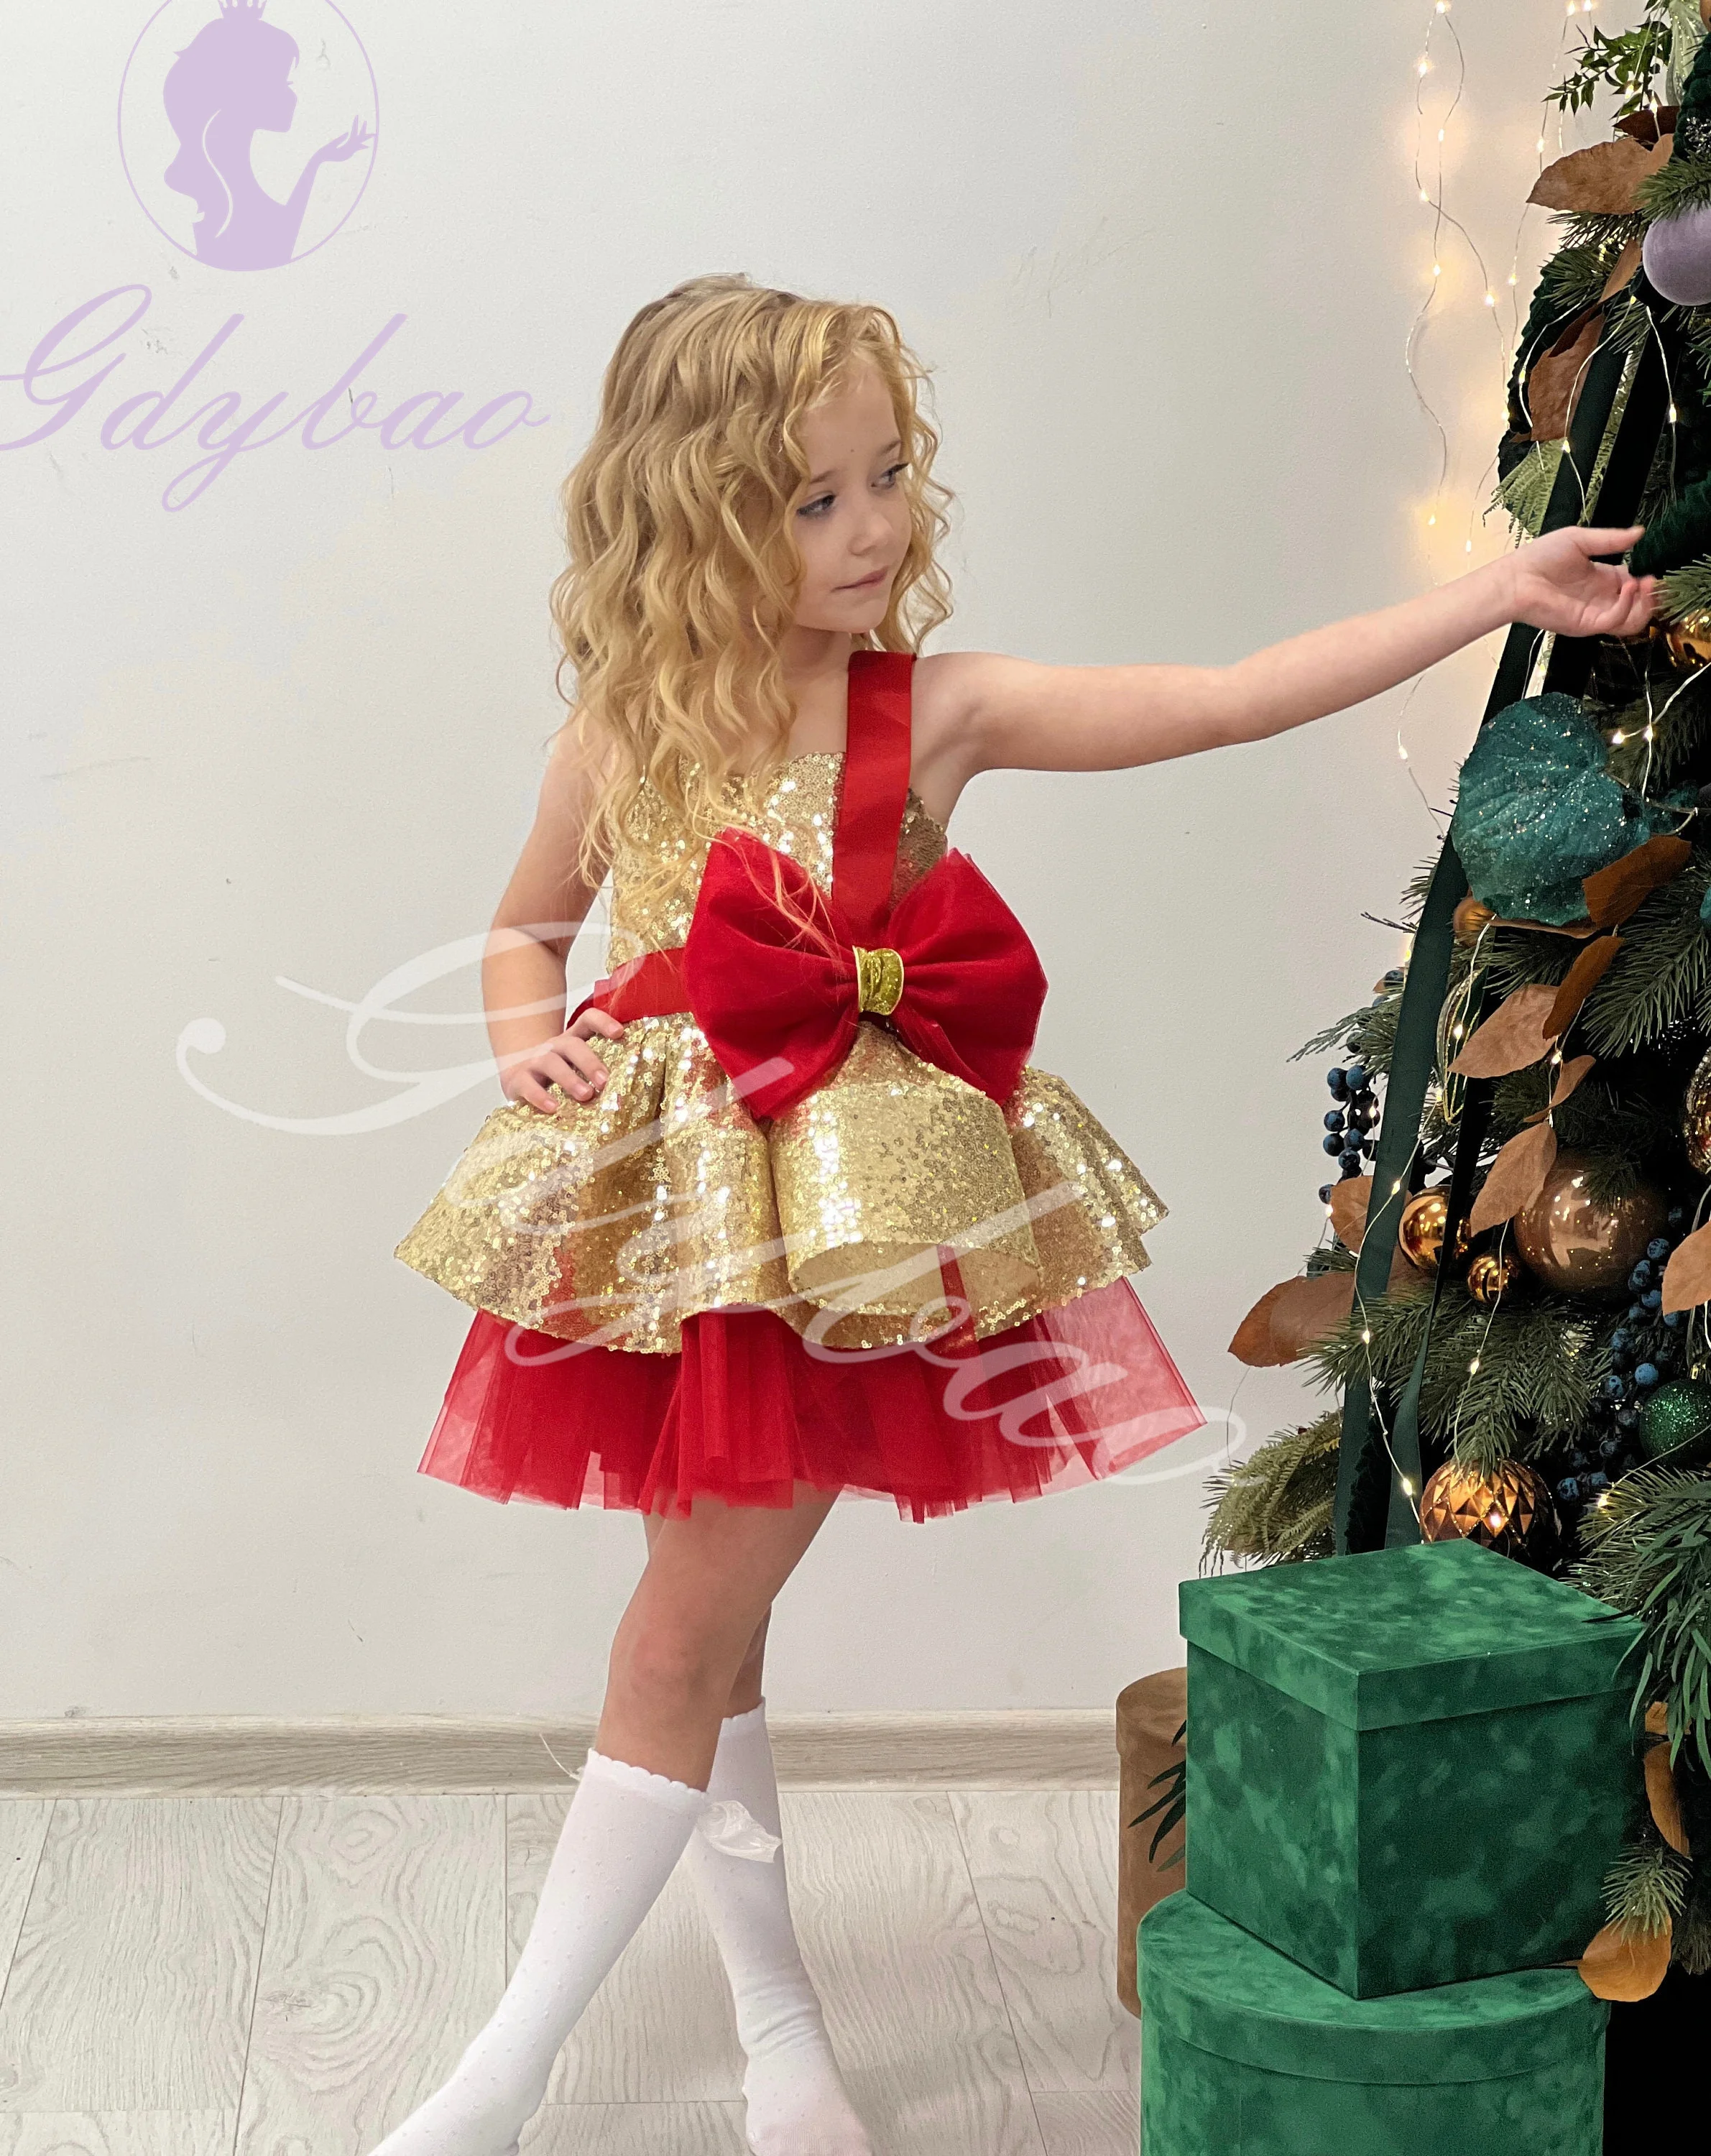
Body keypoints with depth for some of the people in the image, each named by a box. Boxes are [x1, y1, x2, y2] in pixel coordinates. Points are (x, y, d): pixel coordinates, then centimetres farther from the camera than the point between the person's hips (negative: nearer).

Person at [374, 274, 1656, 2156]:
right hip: (658, 1209, 3)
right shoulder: (629, 727, 1)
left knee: (685, 1639, -2)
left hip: (838, 1222, -3)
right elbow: (526, 924, 17)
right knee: (706, 1637, 11)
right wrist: (529, 1043, -5)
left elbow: (1221, 701, -12)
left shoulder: (933, 709, -7)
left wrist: (1500, 592, -15)